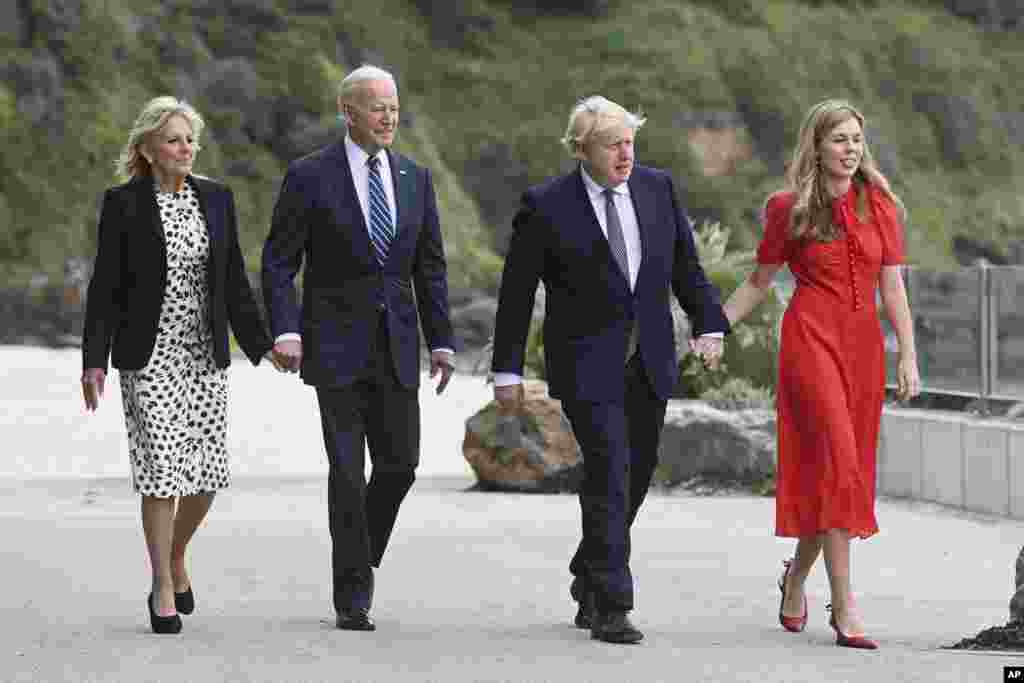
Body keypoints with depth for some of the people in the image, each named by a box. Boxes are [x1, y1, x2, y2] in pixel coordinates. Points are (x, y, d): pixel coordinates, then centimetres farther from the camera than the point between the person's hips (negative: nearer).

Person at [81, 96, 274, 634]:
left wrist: (262, 344, 7)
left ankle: (176, 558, 29)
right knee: (162, 471, -8)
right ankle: (164, 588, 5)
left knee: (206, 473, 2)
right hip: (149, 357, -4)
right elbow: (105, 287, -4)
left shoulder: (216, 198, 7)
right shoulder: (123, 204, -4)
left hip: (206, 356, 4)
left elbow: (234, 282, 12)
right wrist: (94, 361, -9)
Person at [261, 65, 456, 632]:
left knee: (400, 463, 2)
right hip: (336, 343, -4)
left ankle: (360, 558, 27)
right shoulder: (310, 176, -4)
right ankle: (352, 596, 3)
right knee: (347, 470, -5)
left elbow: (430, 267, 13)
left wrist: (441, 341, 7)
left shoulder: (414, 178, 10)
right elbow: (278, 261, -5)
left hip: (397, 346, 4)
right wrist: (285, 330, -18)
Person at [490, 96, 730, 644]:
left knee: (635, 476, 10)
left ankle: (588, 580, 32)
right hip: (587, 366, -5)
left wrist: (709, 325, 1)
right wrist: (508, 371, -3)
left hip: (649, 364, 5)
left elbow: (685, 265, 13)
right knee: (610, 476, -14)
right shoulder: (546, 206, -7)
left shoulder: (658, 189, 6)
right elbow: (516, 294, -3)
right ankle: (611, 608, -11)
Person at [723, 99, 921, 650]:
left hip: (863, 343, 4)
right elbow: (758, 282, 10)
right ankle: (845, 608, -14)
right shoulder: (789, 210, 1)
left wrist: (908, 355, -1)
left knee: (846, 471, 7)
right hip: (811, 338, -4)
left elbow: (892, 288, 6)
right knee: (837, 462, -15)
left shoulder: (880, 206, 8)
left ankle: (796, 578, 30)